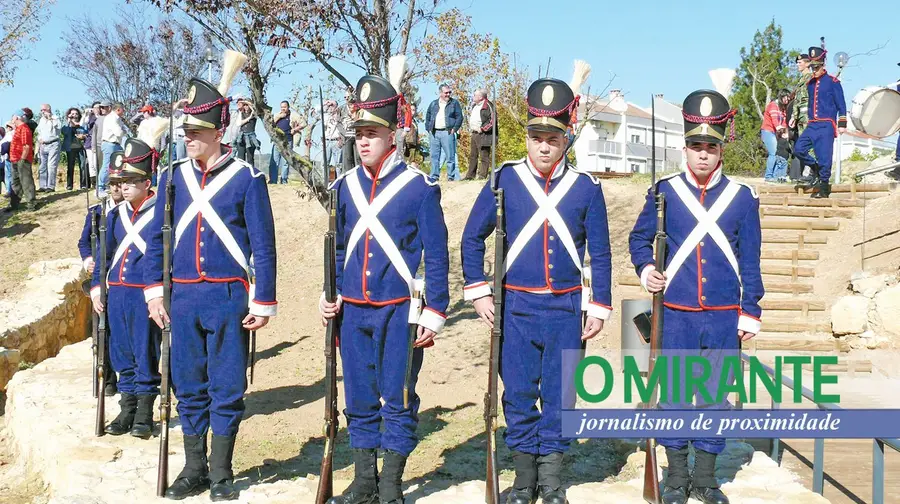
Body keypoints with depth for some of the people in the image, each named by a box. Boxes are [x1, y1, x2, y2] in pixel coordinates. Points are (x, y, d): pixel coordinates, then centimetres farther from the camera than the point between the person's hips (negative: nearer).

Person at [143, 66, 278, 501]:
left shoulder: (246, 178, -5)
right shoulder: (173, 177, 7)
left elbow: (263, 245, -4)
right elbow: (156, 237, 12)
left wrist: (262, 302, -6)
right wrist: (154, 290, 3)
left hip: (228, 297, -4)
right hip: (182, 297, 4)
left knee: (227, 387, 3)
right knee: (188, 385, 10)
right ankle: (194, 469, 22)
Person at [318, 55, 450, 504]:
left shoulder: (419, 188, -6)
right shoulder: (344, 187, 7)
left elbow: (437, 257, -5)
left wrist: (434, 314, -8)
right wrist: (330, 293, 5)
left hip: (399, 312, -4)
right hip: (353, 312, 5)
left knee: (397, 401, 3)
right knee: (360, 400, 11)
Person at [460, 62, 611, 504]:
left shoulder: (586, 187, 1)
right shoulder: (504, 180, 0)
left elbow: (600, 253, 5)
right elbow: (472, 238, 6)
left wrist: (599, 308, 2)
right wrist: (477, 292, 0)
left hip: (566, 307, 0)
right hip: (516, 306, 0)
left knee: (559, 393, 6)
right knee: (518, 392, 5)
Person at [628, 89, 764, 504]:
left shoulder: (742, 197, 3)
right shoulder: (664, 192, 1)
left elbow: (750, 261, 5)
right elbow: (639, 238, 12)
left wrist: (750, 313, 2)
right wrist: (646, 269, -8)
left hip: (724, 318, 1)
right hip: (675, 316, 0)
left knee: (715, 397, 8)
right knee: (673, 396, 6)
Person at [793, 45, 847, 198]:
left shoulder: (832, 82, -2)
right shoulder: (810, 84, 15)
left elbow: (841, 104, -2)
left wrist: (842, 124, -7)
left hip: (826, 125, -6)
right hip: (812, 125, 6)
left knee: (824, 156, -7)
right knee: (798, 149, -7)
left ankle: (823, 187, 0)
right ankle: (816, 171, 13)